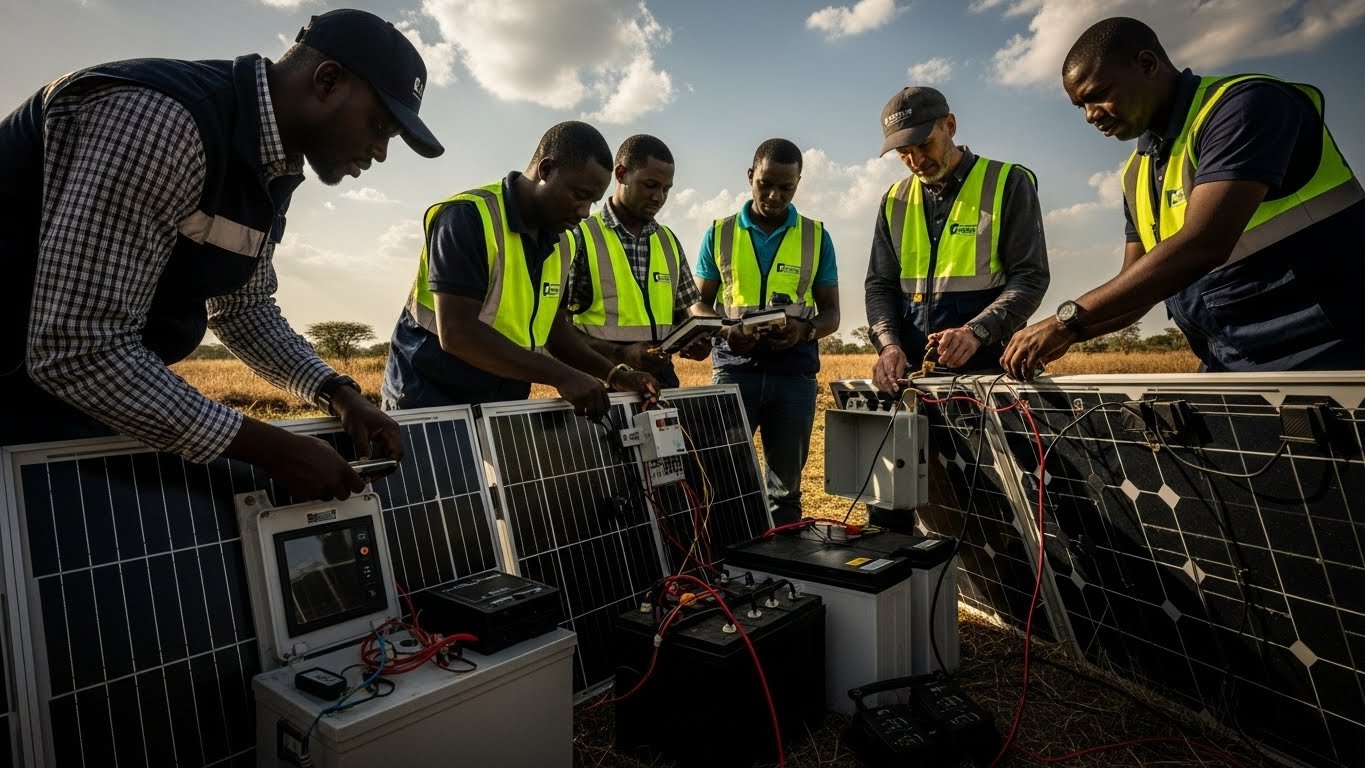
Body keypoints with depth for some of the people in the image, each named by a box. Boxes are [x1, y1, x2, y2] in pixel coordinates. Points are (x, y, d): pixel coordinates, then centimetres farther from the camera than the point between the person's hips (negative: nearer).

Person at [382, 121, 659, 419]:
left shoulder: (559, 242, 6)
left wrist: (614, 374, -2)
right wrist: (561, 375, -25)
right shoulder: (468, 217, -16)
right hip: (428, 405, -6)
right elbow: (456, 332, -24)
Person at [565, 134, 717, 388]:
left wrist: (697, 337, -3)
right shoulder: (580, 238, -5)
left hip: (661, 378, 5)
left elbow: (687, 307, 19)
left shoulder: (669, 241, 11)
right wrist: (621, 355, -20)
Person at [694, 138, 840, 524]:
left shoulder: (816, 237, 7)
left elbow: (831, 312, 9)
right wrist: (725, 331, -13)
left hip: (795, 372, 1)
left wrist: (805, 330, -14)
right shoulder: (720, 234, 6)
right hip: (735, 368, 0)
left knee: (786, 485, 8)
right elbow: (699, 304, 9)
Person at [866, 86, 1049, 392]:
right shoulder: (895, 201, 10)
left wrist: (976, 331, -23)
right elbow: (880, 285, 8)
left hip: (988, 368, -3)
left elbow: (1030, 277, -6)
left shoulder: (1008, 183, -1)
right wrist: (888, 344, -11)